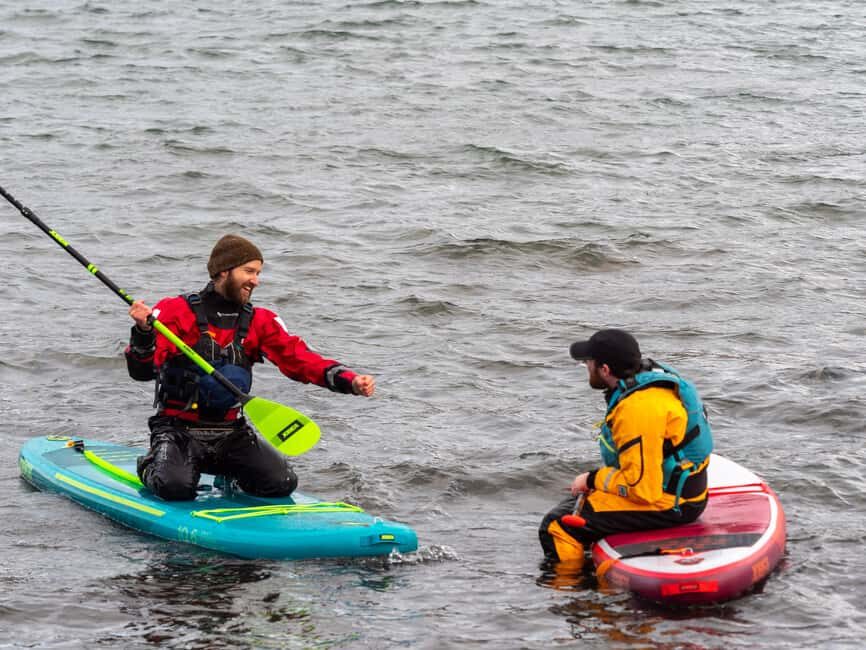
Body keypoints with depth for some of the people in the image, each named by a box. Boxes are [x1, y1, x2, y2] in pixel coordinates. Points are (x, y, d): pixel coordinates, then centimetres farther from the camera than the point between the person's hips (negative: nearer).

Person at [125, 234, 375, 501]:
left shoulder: (260, 322, 7)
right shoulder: (176, 311, -6)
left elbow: (300, 359, -2)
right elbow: (141, 371, -13)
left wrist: (351, 382, -18)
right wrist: (143, 331, -34)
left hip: (231, 432, 4)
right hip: (177, 428, -4)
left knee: (282, 483, -15)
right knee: (176, 487, -30)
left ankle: (228, 472, 18)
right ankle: (151, 466, 9)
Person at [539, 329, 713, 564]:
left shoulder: (638, 408, -27)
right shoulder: (650, 375, 5)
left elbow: (643, 488, -26)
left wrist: (593, 479, -11)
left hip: (667, 505, -11)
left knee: (557, 527, -14)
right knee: (576, 503, 26)